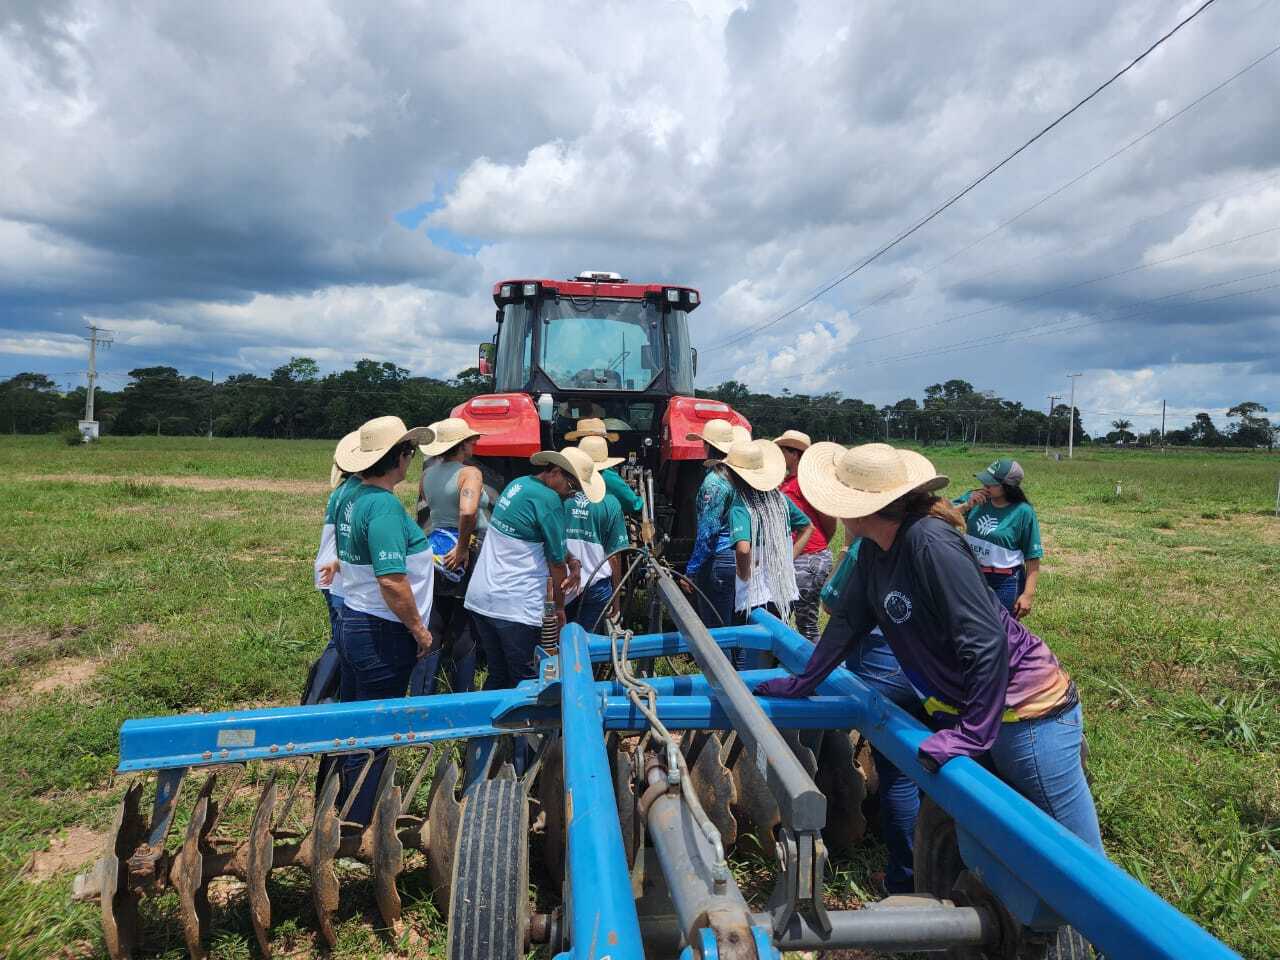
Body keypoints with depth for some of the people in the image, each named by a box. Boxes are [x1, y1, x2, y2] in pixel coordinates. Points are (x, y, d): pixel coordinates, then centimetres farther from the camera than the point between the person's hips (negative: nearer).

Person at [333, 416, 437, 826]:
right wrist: (420, 630, -17)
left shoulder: (354, 499, 6)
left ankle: (338, 812, 36)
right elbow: (391, 580, -29)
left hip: (353, 621, 10)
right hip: (383, 635, -9)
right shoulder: (385, 505, -23)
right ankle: (356, 827, 16)